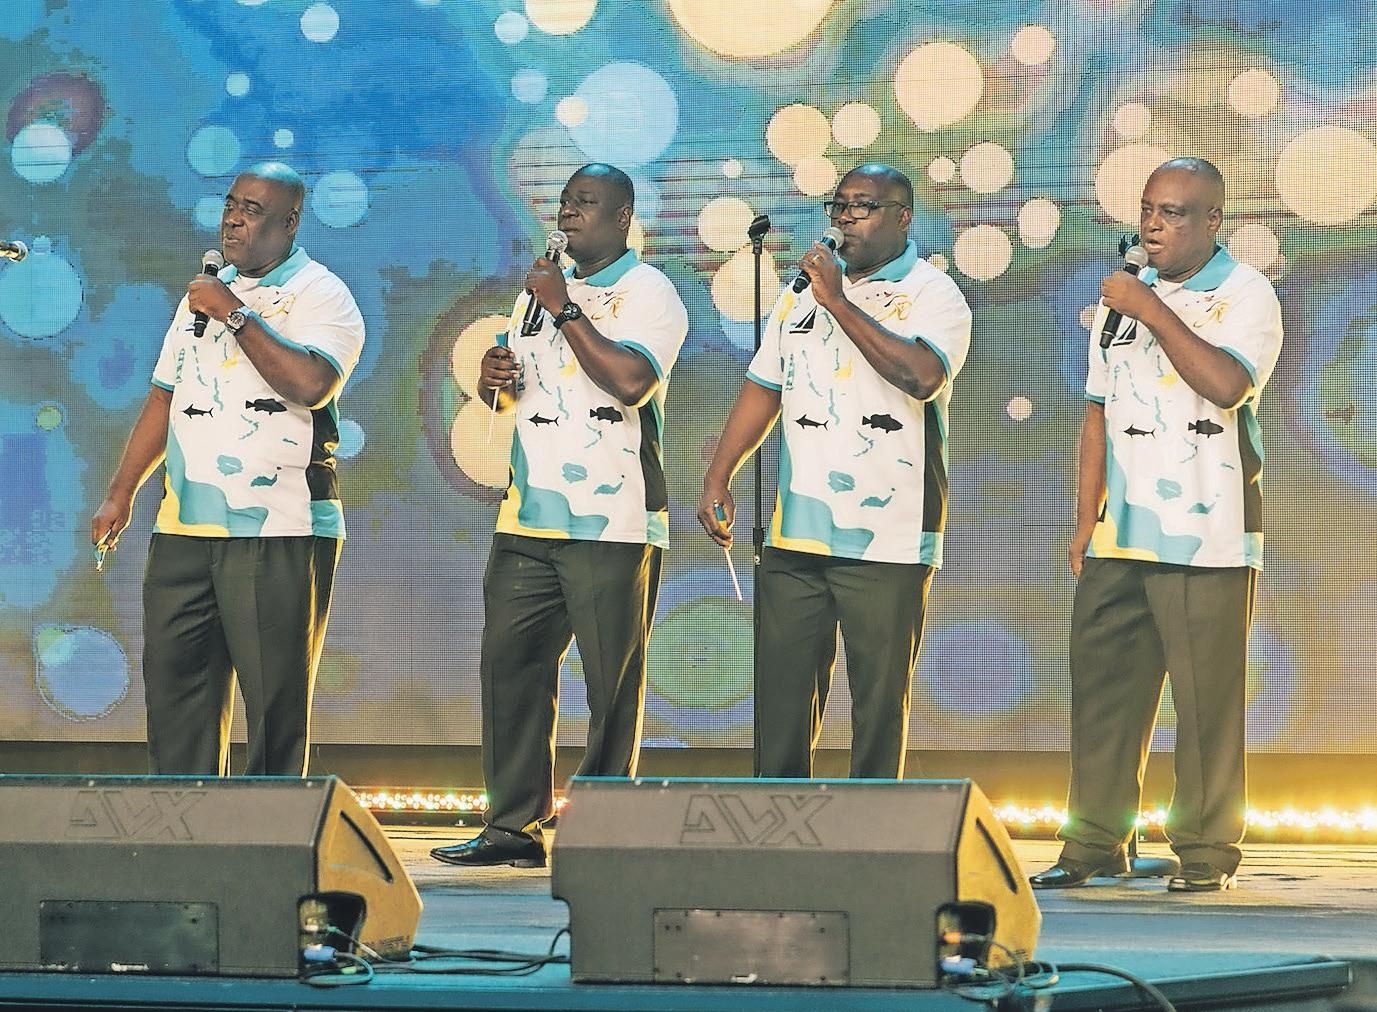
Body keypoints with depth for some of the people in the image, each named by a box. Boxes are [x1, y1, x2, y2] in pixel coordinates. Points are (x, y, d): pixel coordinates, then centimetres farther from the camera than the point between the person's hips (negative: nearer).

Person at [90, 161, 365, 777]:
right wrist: (121, 493, 18)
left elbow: (310, 384, -21)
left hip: (279, 535, -6)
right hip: (185, 529, 6)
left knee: (275, 700, -5)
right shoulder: (204, 293, 20)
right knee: (173, 684, 3)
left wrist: (236, 316, -15)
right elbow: (164, 398, 23)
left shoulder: (320, 295, -2)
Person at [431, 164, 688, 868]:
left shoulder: (648, 294, -2)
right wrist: (494, 377, 5)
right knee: (509, 665, 3)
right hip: (529, 518, 7)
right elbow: (506, 391, 29)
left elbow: (630, 380, -20)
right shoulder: (543, 287, 21)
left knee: (612, 682, -5)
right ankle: (513, 826, 6)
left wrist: (564, 310, -14)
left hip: (612, 522, -7)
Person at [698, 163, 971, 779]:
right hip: (795, 539, 5)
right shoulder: (802, 294, 17)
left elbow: (921, 376, -22)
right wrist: (718, 477, 10)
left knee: (879, 697, -1)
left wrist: (839, 302, -18)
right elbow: (763, 388, 21)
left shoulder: (931, 295, -2)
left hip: (885, 540, -5)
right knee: (780, 688, 4)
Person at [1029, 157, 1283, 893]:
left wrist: (1152, 311, -16)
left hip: (1207, 537, -6)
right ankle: (1094, 845, 11)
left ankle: (1206, 852, 2)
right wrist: (1085, 520, 14)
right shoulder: (1125, 294, 17)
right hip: (1120, 536, 6)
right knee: (1102, 686, 4)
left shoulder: (1245, 295, -2)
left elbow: (1227, 383, -20)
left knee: (1207, 697, -5)